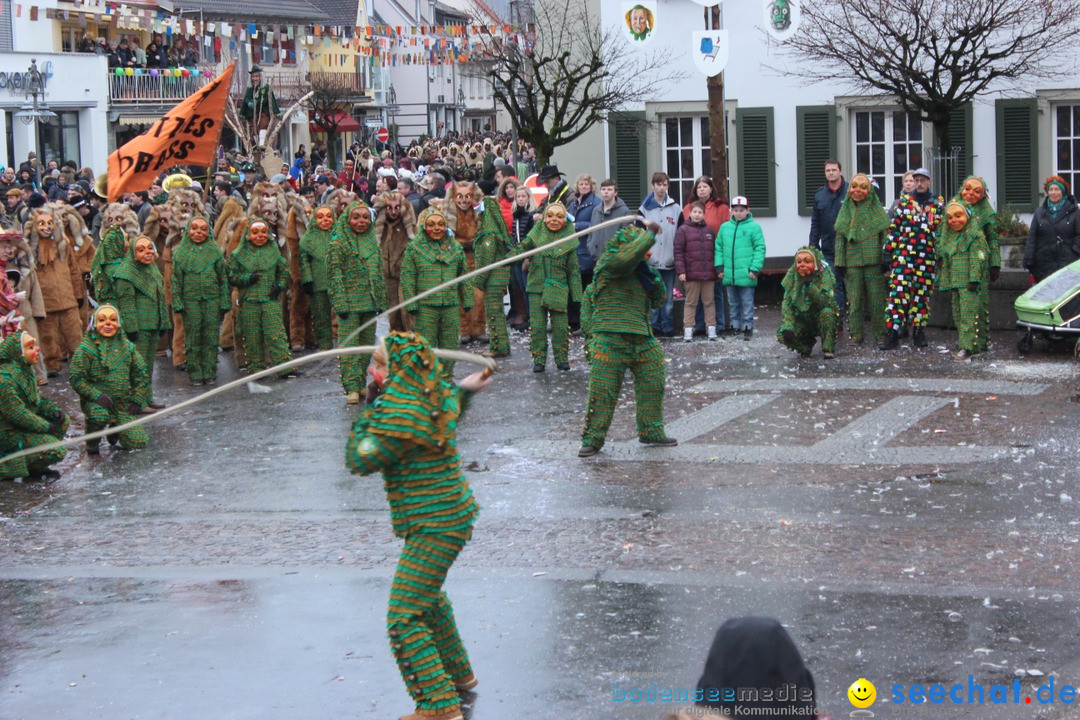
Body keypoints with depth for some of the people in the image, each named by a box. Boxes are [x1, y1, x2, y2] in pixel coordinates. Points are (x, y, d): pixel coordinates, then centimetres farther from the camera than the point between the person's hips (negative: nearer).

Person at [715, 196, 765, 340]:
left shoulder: (753, 227, -5)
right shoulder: (725, 227, 8)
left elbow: (760, 248, -7)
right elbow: (719, 247, 11)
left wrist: (755, 268, -12)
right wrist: (719, 266, 2)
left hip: (746, 274, -4)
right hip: (729, 274, 4)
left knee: (747, 302, 2)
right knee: (733, 302, 13)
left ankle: (747, 327, 8)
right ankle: (734, 326, 22)